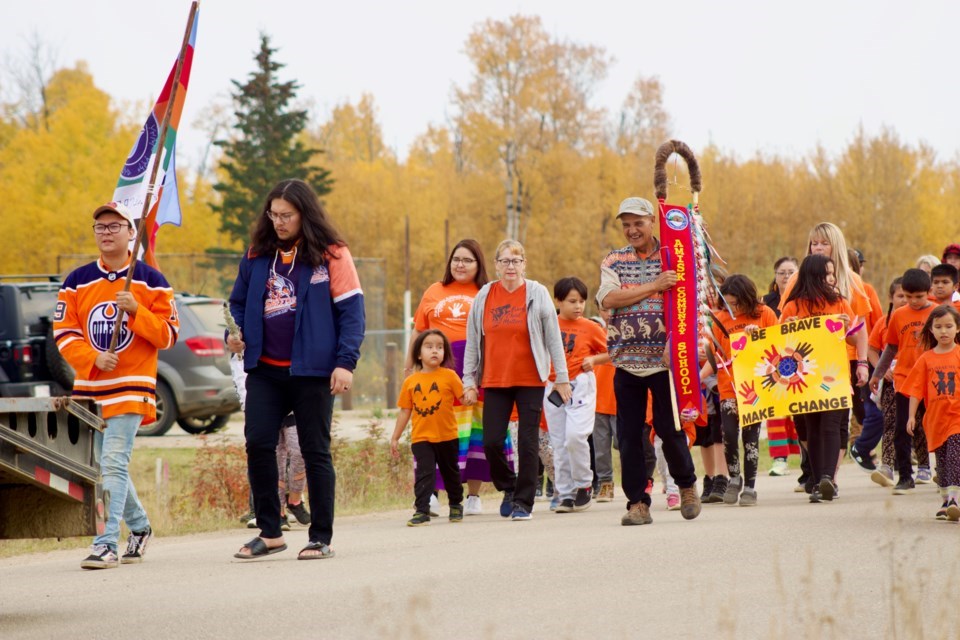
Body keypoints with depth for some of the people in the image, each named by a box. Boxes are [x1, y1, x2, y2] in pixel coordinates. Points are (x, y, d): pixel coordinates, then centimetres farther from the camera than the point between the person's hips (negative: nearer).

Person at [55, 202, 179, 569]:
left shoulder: (151, 281, 0)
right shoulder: (77, 282, 8)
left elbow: (168, 335, -2)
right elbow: (64, 333, 3)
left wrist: (136, 309, -17)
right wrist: (93, 357, -14)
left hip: (131, 387, -4)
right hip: (89, 387, 4)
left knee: (113, 463, -15)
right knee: (105, 466, 12)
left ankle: (107, 544, -18)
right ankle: (139, 526, 32)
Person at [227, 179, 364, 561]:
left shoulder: (331, 255, -4)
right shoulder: (257, 255, 9)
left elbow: (351, 310, -6)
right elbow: (239, 302, 19)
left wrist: (346, 362, -14)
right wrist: (234, 334, -1)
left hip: (312, 371, -4)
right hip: (264, 370, 4)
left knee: (315, 452, 3)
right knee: (258, 444, -4)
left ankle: (321, 538, 10)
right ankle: (269, 532, 8)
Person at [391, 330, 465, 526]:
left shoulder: (449, 376, -4)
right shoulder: (410, 381, 1)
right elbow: (405, 411, 7)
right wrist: (395, 438, 9)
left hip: (447, 436, 0)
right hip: (421, 438, 0)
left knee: (451, 472, 16)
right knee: (424, 473, -12)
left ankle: (456, 505, 36)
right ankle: (422, 511, -13)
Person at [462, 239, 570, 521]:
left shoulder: (537, 294, -1)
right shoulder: (484, 297, 5)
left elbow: (553, 338, 1)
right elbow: (472, 341, 8)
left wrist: (562, 377, 0)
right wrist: (469, 380, 5)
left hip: (530, 381, -2)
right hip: (495, 381, 2)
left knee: (528, 442, -1)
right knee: (492, 442, -3)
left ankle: (524, 502, 8)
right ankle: (508, 489, 23)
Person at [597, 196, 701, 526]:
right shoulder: (613, 261, 9)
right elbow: (608, 299, -9)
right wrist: (654, 286, -14)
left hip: (664, 358, -2)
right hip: (627, 359, 2)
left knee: (669, 426, -3)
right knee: (629, 433, 0)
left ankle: (687, 483, 22)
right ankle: (637, 502, 6)